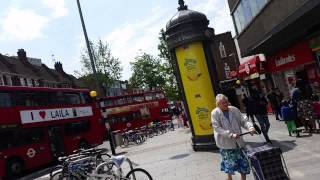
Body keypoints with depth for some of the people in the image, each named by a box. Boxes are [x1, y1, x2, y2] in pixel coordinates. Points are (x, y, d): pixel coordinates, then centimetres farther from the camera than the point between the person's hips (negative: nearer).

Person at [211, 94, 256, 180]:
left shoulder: (234, 110, -2)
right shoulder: (215, 113, -11)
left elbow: (243, 121, 1)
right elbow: (217, 128, -15)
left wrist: (250, 127, -19)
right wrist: (231, 135, -23)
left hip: (238, 141, 3)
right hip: (226, 143, -3)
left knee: (244, 163, 9)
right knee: (229, 163, 10)